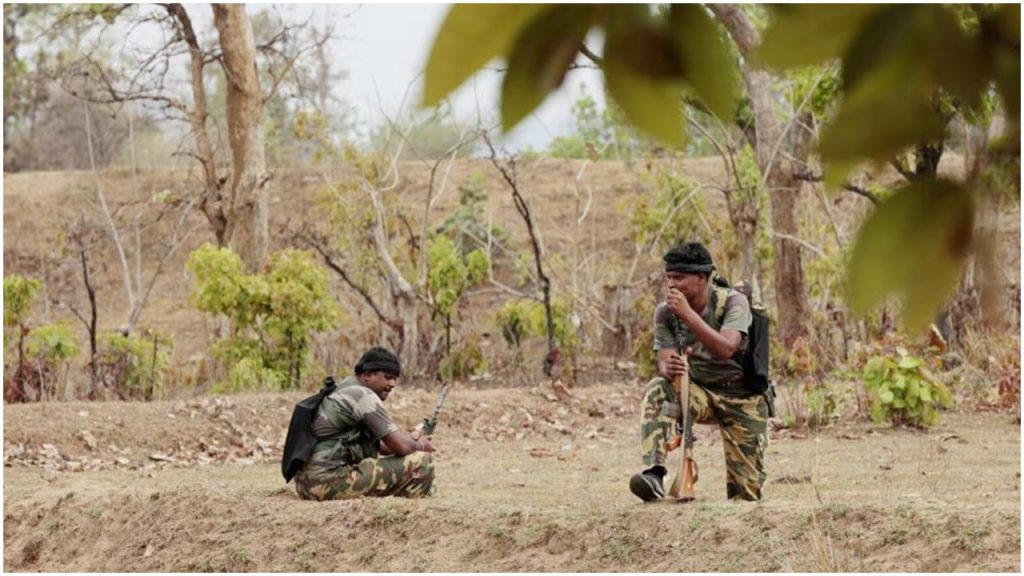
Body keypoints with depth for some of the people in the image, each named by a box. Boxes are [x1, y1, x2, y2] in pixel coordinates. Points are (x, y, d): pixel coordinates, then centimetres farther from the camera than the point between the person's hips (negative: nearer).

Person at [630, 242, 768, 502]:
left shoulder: (733, 302, -19)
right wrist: (669, 369, -41)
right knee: (656, 390, -32)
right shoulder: (665, 312, -9)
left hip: (742, 398, -2)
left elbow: (725, 349, -35)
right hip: (699, 393, 2)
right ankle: (654, 476, -40)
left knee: (745, 493, -2)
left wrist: (688, 314, -42)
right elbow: (664, 361, -16)